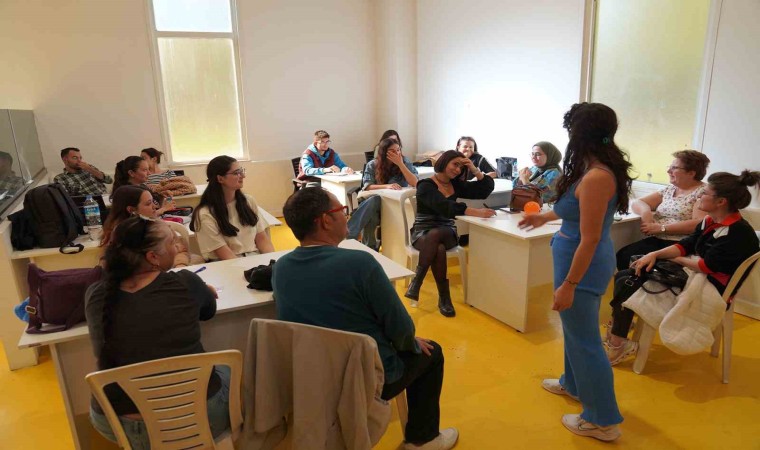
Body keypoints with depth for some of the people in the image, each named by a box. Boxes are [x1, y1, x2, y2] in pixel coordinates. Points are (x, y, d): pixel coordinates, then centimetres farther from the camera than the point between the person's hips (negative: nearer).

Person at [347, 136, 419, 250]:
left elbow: (414, 183, -12)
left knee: (371, 202, -33)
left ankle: (348, 235, -31)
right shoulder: (372, 165, 2)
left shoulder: (405, 162, 2)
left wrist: (400, 164, -17)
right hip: (375, 203, 2)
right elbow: (367, 186, -10)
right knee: (371, 202, -36)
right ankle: (369, 247, -28)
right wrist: (386, 186, -25)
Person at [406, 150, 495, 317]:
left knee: (434, 236, -34)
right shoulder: (426, 185, -9)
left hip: (447, 232, 3)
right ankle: (444, 298, -25)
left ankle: (416, 282, -27)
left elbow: (486, 190, 11)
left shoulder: (456, 184, 11)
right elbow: (444, 207, -27)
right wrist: (475, 212, -37)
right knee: (439, 249, -37)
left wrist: (476, 171, -4)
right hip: (422, 232, -3)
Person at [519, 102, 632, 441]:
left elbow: (590, 239, -26)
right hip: (579, 260, 10)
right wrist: (545, 217, 34)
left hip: (582, 264, -10)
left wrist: (568, 284, -21)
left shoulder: (595, 177, -26)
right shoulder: (600, 169, 5)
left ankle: (603, 420, 20)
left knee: (586, 339, 4)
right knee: (574, 327, 26)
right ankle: (573, 384, 47)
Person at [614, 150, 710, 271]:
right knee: (622, 254, -24)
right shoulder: (669, 189, 18)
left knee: (630, 257, -29)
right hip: (656, 240, 6)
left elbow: (700, 224, -16)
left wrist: (661, 228, -17)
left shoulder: (703, 192, -2)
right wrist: (645, 211, -7)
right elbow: (636, 202, 17)